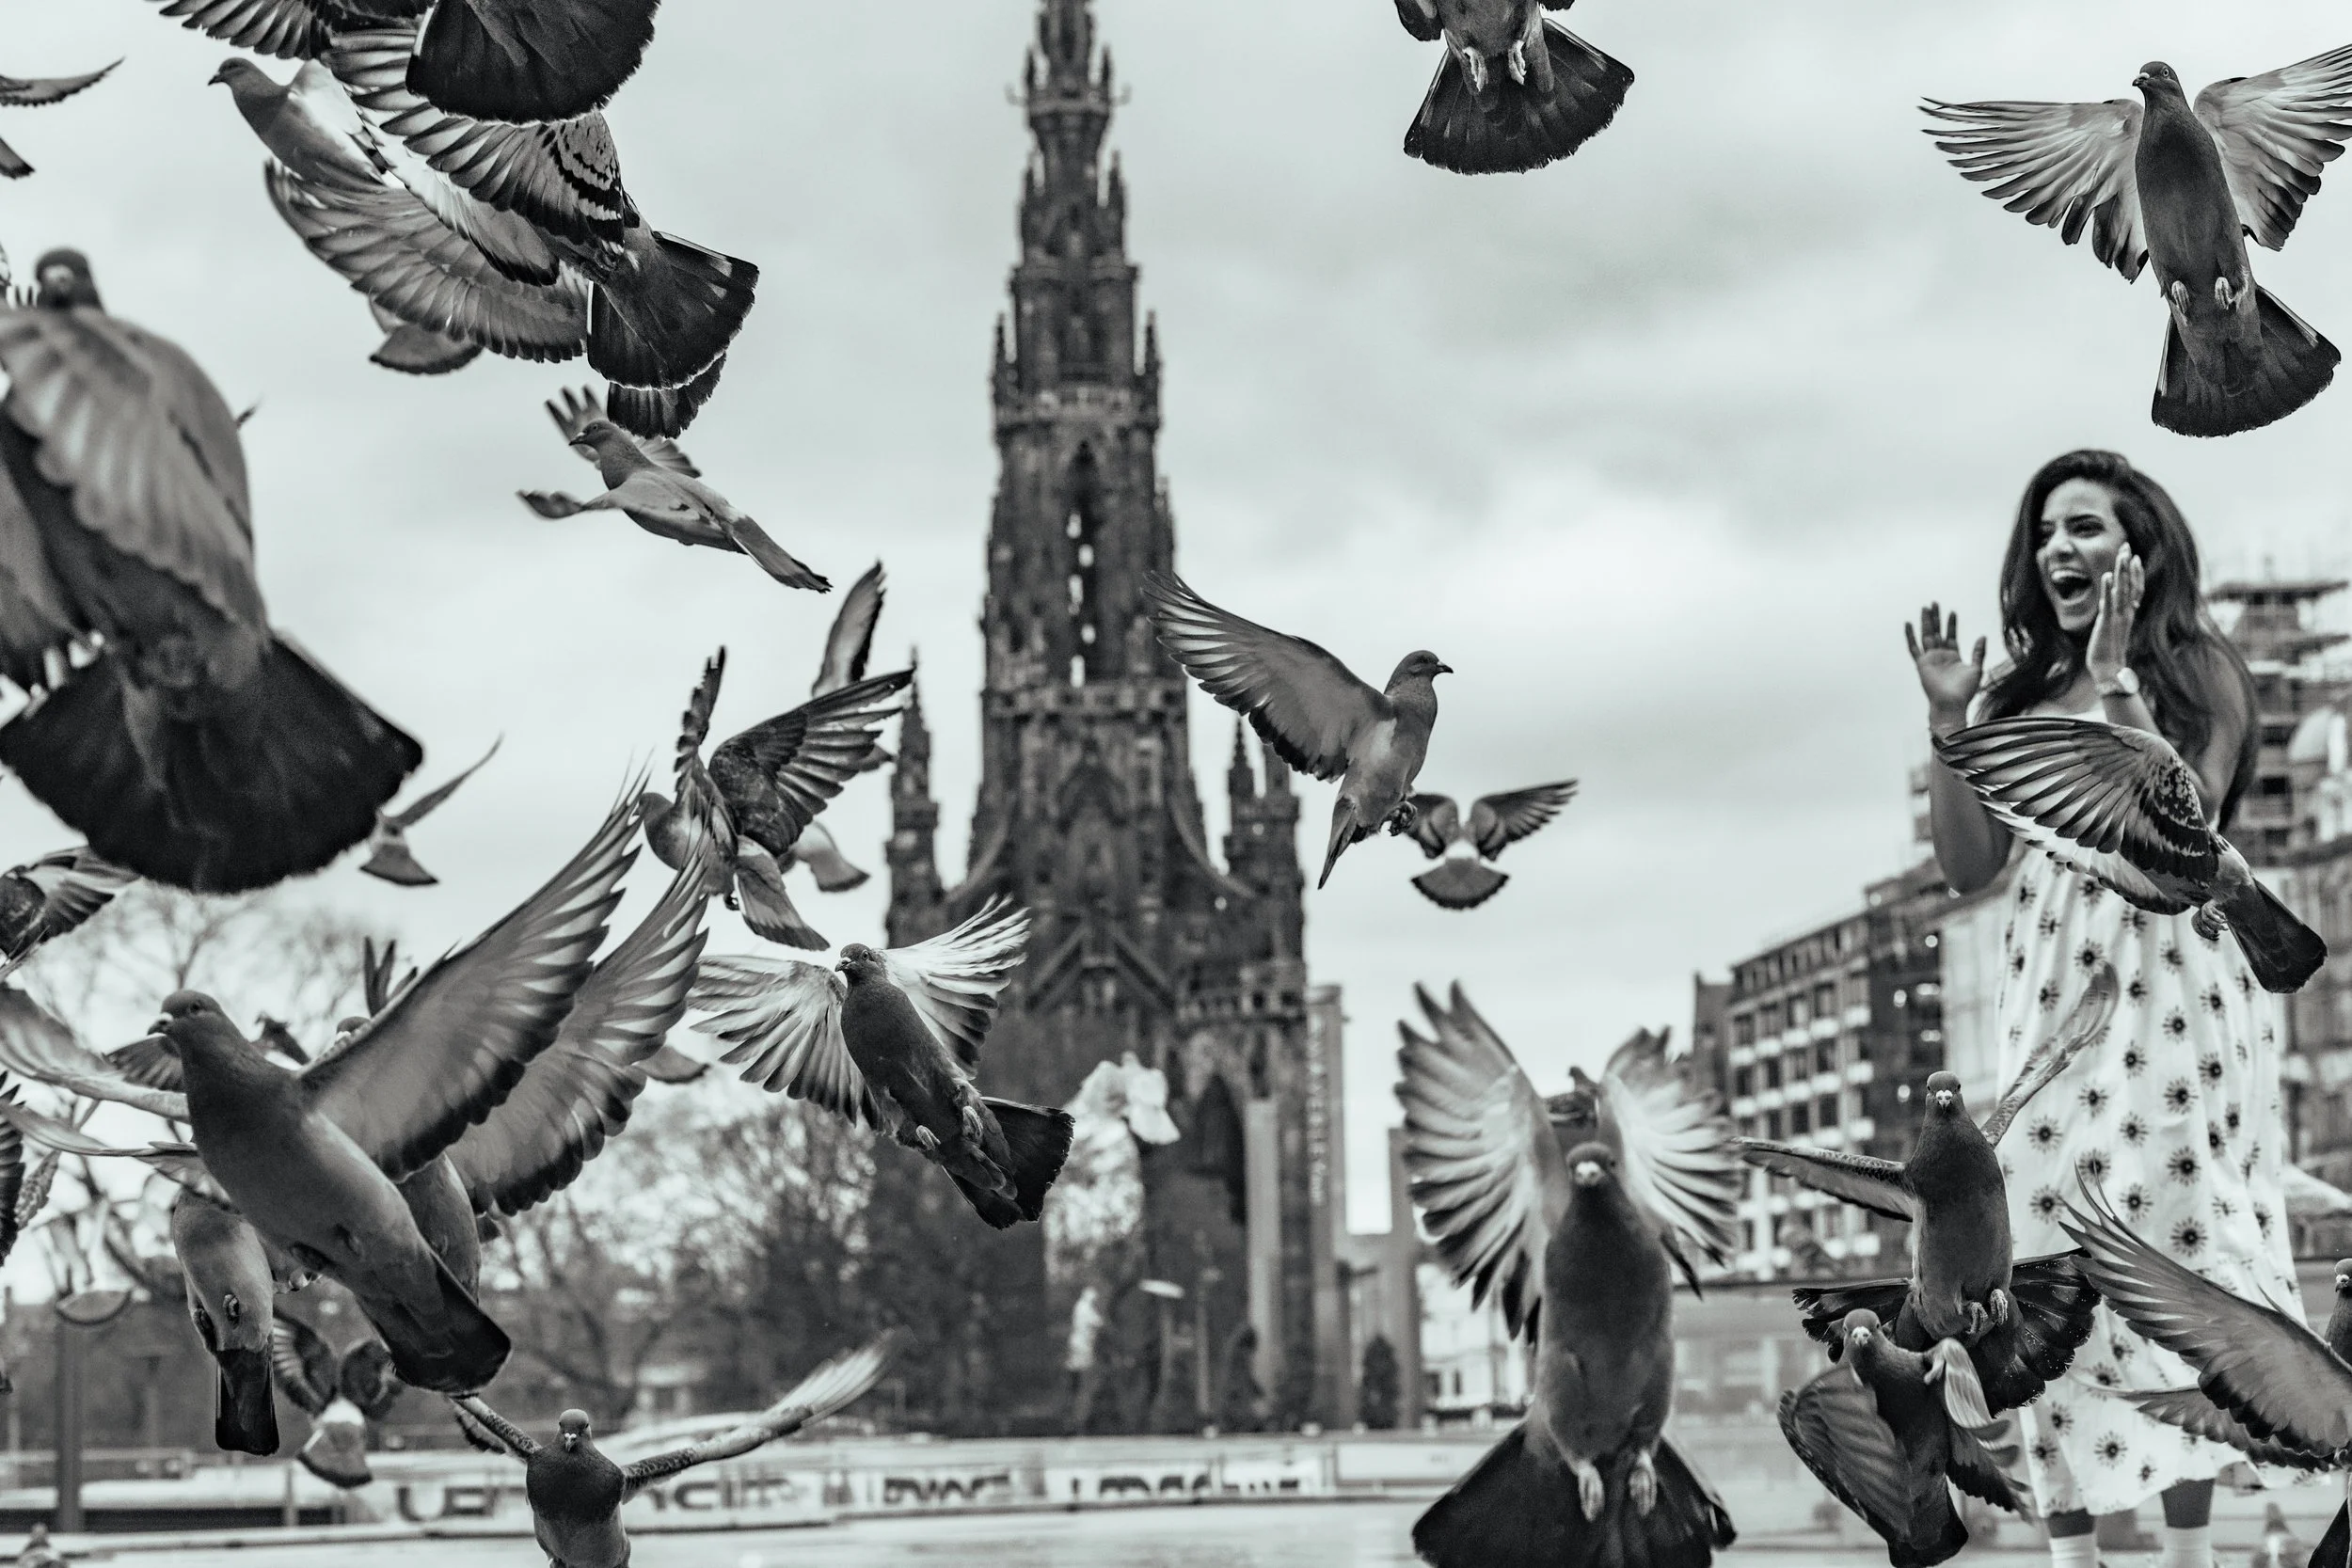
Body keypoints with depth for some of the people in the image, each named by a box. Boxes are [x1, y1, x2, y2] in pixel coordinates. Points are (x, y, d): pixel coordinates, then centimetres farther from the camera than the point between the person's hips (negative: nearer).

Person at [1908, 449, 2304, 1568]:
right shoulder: (2020, 694, 13)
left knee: (2173, 1246, -4)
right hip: (2050, 992, 4)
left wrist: (2115, 680, -15)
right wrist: (1949, 723, -1)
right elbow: (1968, 870, 8)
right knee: (2051, 1262, -1)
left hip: (2171, 983, -4)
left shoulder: (2197, 671, 1)